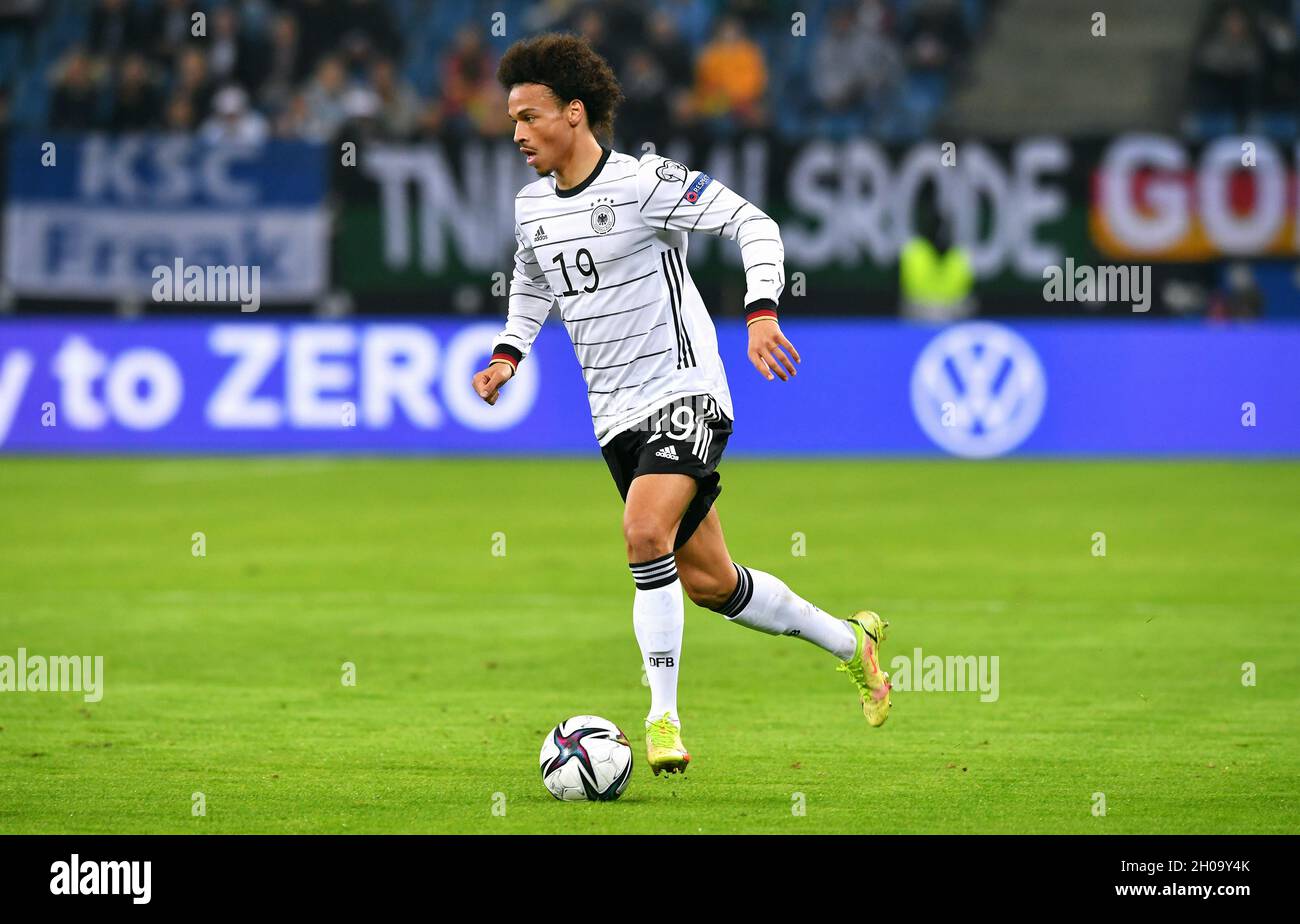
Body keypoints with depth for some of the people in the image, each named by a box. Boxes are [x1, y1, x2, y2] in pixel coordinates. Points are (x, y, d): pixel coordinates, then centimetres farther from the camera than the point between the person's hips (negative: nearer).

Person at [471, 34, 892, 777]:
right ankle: (850, 642, 30)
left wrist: (762, 313, -25)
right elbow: (532, 282, 28)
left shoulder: (644, 183, -13)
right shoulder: (532, 206, 8)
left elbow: (753, 223, -13)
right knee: (707, 582, 9)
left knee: (645, 531, -29)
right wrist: (509, 353, 13)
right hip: (617, 415, 7)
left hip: (685, 392, -7)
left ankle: (663, 716, -22)